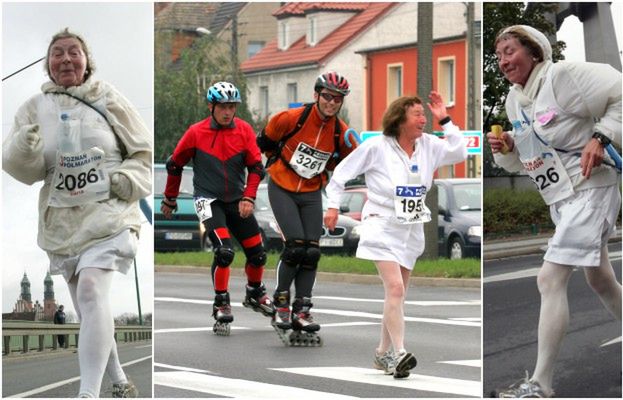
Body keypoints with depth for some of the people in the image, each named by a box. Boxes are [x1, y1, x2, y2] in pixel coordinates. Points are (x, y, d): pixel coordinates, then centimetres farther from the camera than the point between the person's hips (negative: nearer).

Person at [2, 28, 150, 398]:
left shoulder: (109, 100, 0)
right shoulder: (36, 108, 4)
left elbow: (145, 151, 7)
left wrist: (129, 178, -13)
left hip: (108, 215, -4)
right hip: (62, 222, 4)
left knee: (92, 290, -26)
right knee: (89, 311, 13)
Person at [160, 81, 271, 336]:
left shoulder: (244, 131, -5)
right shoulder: (196, 133, -10)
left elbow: (256, 166, -2)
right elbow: (174, 165, 2)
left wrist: (248, 198, -14)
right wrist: (170, 199, 11)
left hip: (236, 201, 4)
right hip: (209, 200, -4)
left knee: (257, 253, 6)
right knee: (224, 251, -22)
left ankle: (255, 294, 34)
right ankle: (221, 305, -8)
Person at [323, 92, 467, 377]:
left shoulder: (428, 146, 3)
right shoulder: (377, 147, -11)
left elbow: (460, 153, -2)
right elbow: (343, 172, -2)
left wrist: (444, 120, -5)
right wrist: (333, 206, -3)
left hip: (411, 231, 6)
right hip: (383, 228, -6)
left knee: (397, 295, 11)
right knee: (395, 288, -20)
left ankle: (384, 354, 22)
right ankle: (399, 354, -24)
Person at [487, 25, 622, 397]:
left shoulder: (563, 76, -16)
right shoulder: (514, 100, 9)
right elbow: (525, 157, 20)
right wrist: (506, 149, -1)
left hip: (590, 191, -9)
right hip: (561, 199, 9)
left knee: (550, 279, -16)